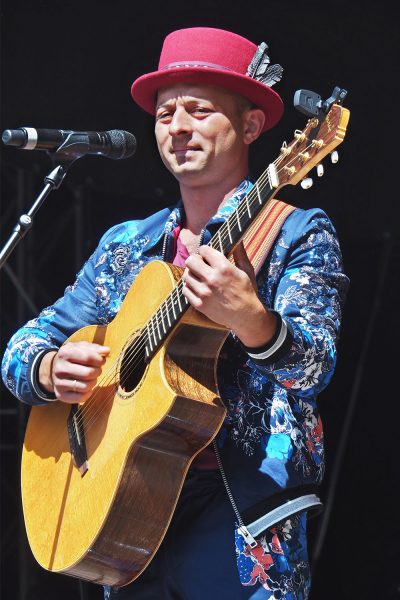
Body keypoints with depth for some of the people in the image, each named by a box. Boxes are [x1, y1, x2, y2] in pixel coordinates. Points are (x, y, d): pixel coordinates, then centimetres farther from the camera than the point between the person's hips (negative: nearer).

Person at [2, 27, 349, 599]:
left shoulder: (296, 234, -1)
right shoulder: (125, 246, 15)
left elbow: (312, 368, -16)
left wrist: (250, 320, -37)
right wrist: (51, 370, -9)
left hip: (239, 510, -5)